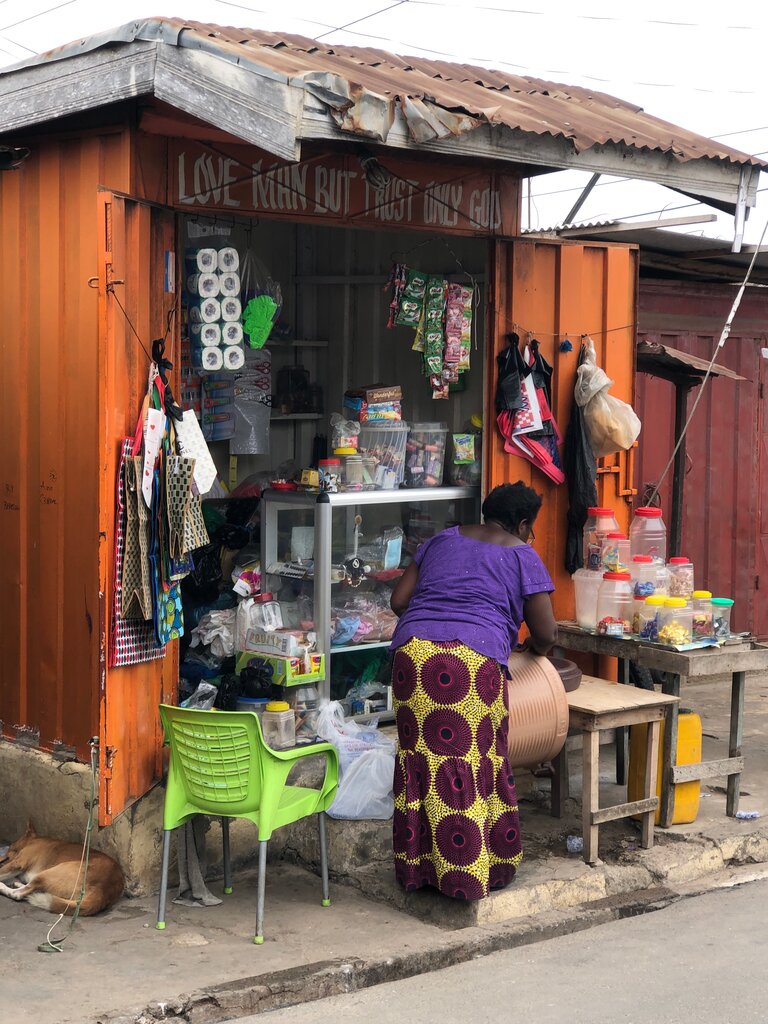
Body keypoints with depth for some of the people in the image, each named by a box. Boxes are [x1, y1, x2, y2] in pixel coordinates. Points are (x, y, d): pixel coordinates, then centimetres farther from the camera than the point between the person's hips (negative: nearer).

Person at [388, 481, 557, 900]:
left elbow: (398, 601, 21)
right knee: (474, 764, 4)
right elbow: (546, 633, 11)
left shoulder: (442, 540, 24)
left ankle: (416, 866, 18)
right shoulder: (522, 556, 12)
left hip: (412, 650, 4)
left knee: (419, 758, 10)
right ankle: (475, 871, 10)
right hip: (473, 660, -4)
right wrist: (536, 647, 33)